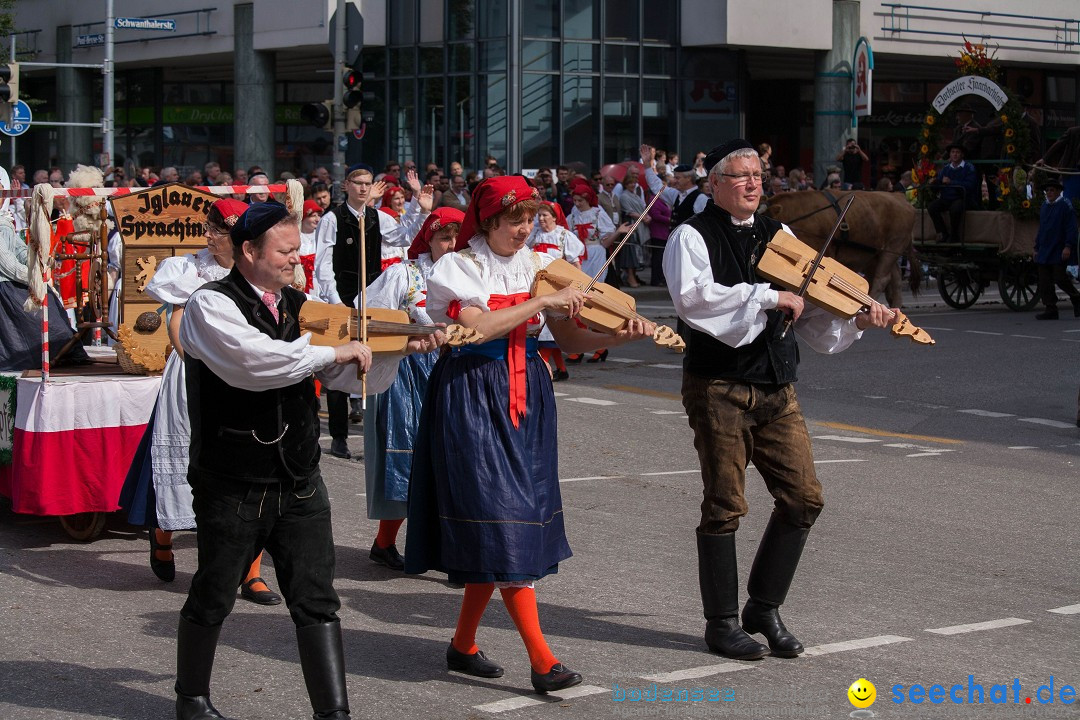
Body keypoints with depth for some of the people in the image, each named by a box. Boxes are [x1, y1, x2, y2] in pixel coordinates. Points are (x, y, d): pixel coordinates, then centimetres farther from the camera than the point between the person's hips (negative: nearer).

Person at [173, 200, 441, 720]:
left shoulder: (302, 307, 10)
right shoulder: (211, 305, -10)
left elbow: (354, 376, 11)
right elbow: (251, 358, -30)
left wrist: (398, 349, -6)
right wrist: (330, 350, -23)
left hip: (300, 484, 5)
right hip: (233, 487, -5)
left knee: (317, 603, -1)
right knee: (212, 601, 11)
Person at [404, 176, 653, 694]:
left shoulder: (538, 266, 8)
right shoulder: (458, 268, -6)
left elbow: (570, 340, 4)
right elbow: (478, 327, -22)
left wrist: (621, 336, -13)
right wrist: (543, 300, -21)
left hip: (526, 397, 6)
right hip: (473, 397, -6)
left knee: (493, 532, 7)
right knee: (503, 521, -11)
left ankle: (464, 643, 20)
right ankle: (541, 659, -13)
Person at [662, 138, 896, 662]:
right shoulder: (692, 237, -4)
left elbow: (812, 313, 13)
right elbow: (693, 296, -24)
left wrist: (857, 321, -6)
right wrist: (767, 297, -24)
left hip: (776, 389, 6)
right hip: (719, 388, -6)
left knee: (803, 497, 1)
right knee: (725, 506, -1)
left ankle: (764, 608, 17)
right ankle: (722, 622, 13)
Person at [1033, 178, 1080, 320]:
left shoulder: (1065, 206, -5)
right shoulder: (1044, 206, 15)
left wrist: (1068, 246, -18)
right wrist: (1037, 248, 19)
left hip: (1059, 252, -7)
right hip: (1044, 252, 7)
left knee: (1060, 278, -7)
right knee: (1044, 282, 1)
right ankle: (1051, 310, 5)